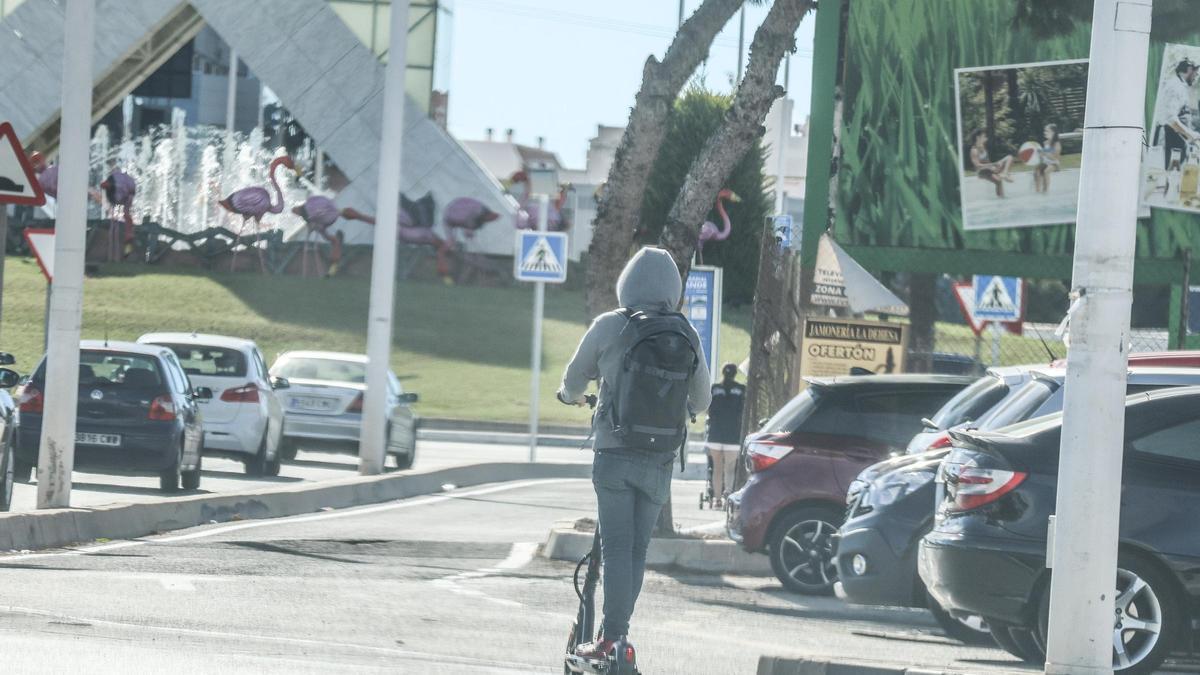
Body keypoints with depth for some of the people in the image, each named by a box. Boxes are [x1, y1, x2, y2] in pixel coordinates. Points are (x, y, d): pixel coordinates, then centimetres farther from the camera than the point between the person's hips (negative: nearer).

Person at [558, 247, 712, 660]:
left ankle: (610, 638, -10)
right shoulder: (686, 335, 3)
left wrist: (570, 395, 37)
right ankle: (619, 632, 13)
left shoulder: (608, 327, -3)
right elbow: (701, 400, 17)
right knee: (637, 549, 10)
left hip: (614, 453, -2)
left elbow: (575, 379, 13)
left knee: (617, 547, -3)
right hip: (660, 460, 2)